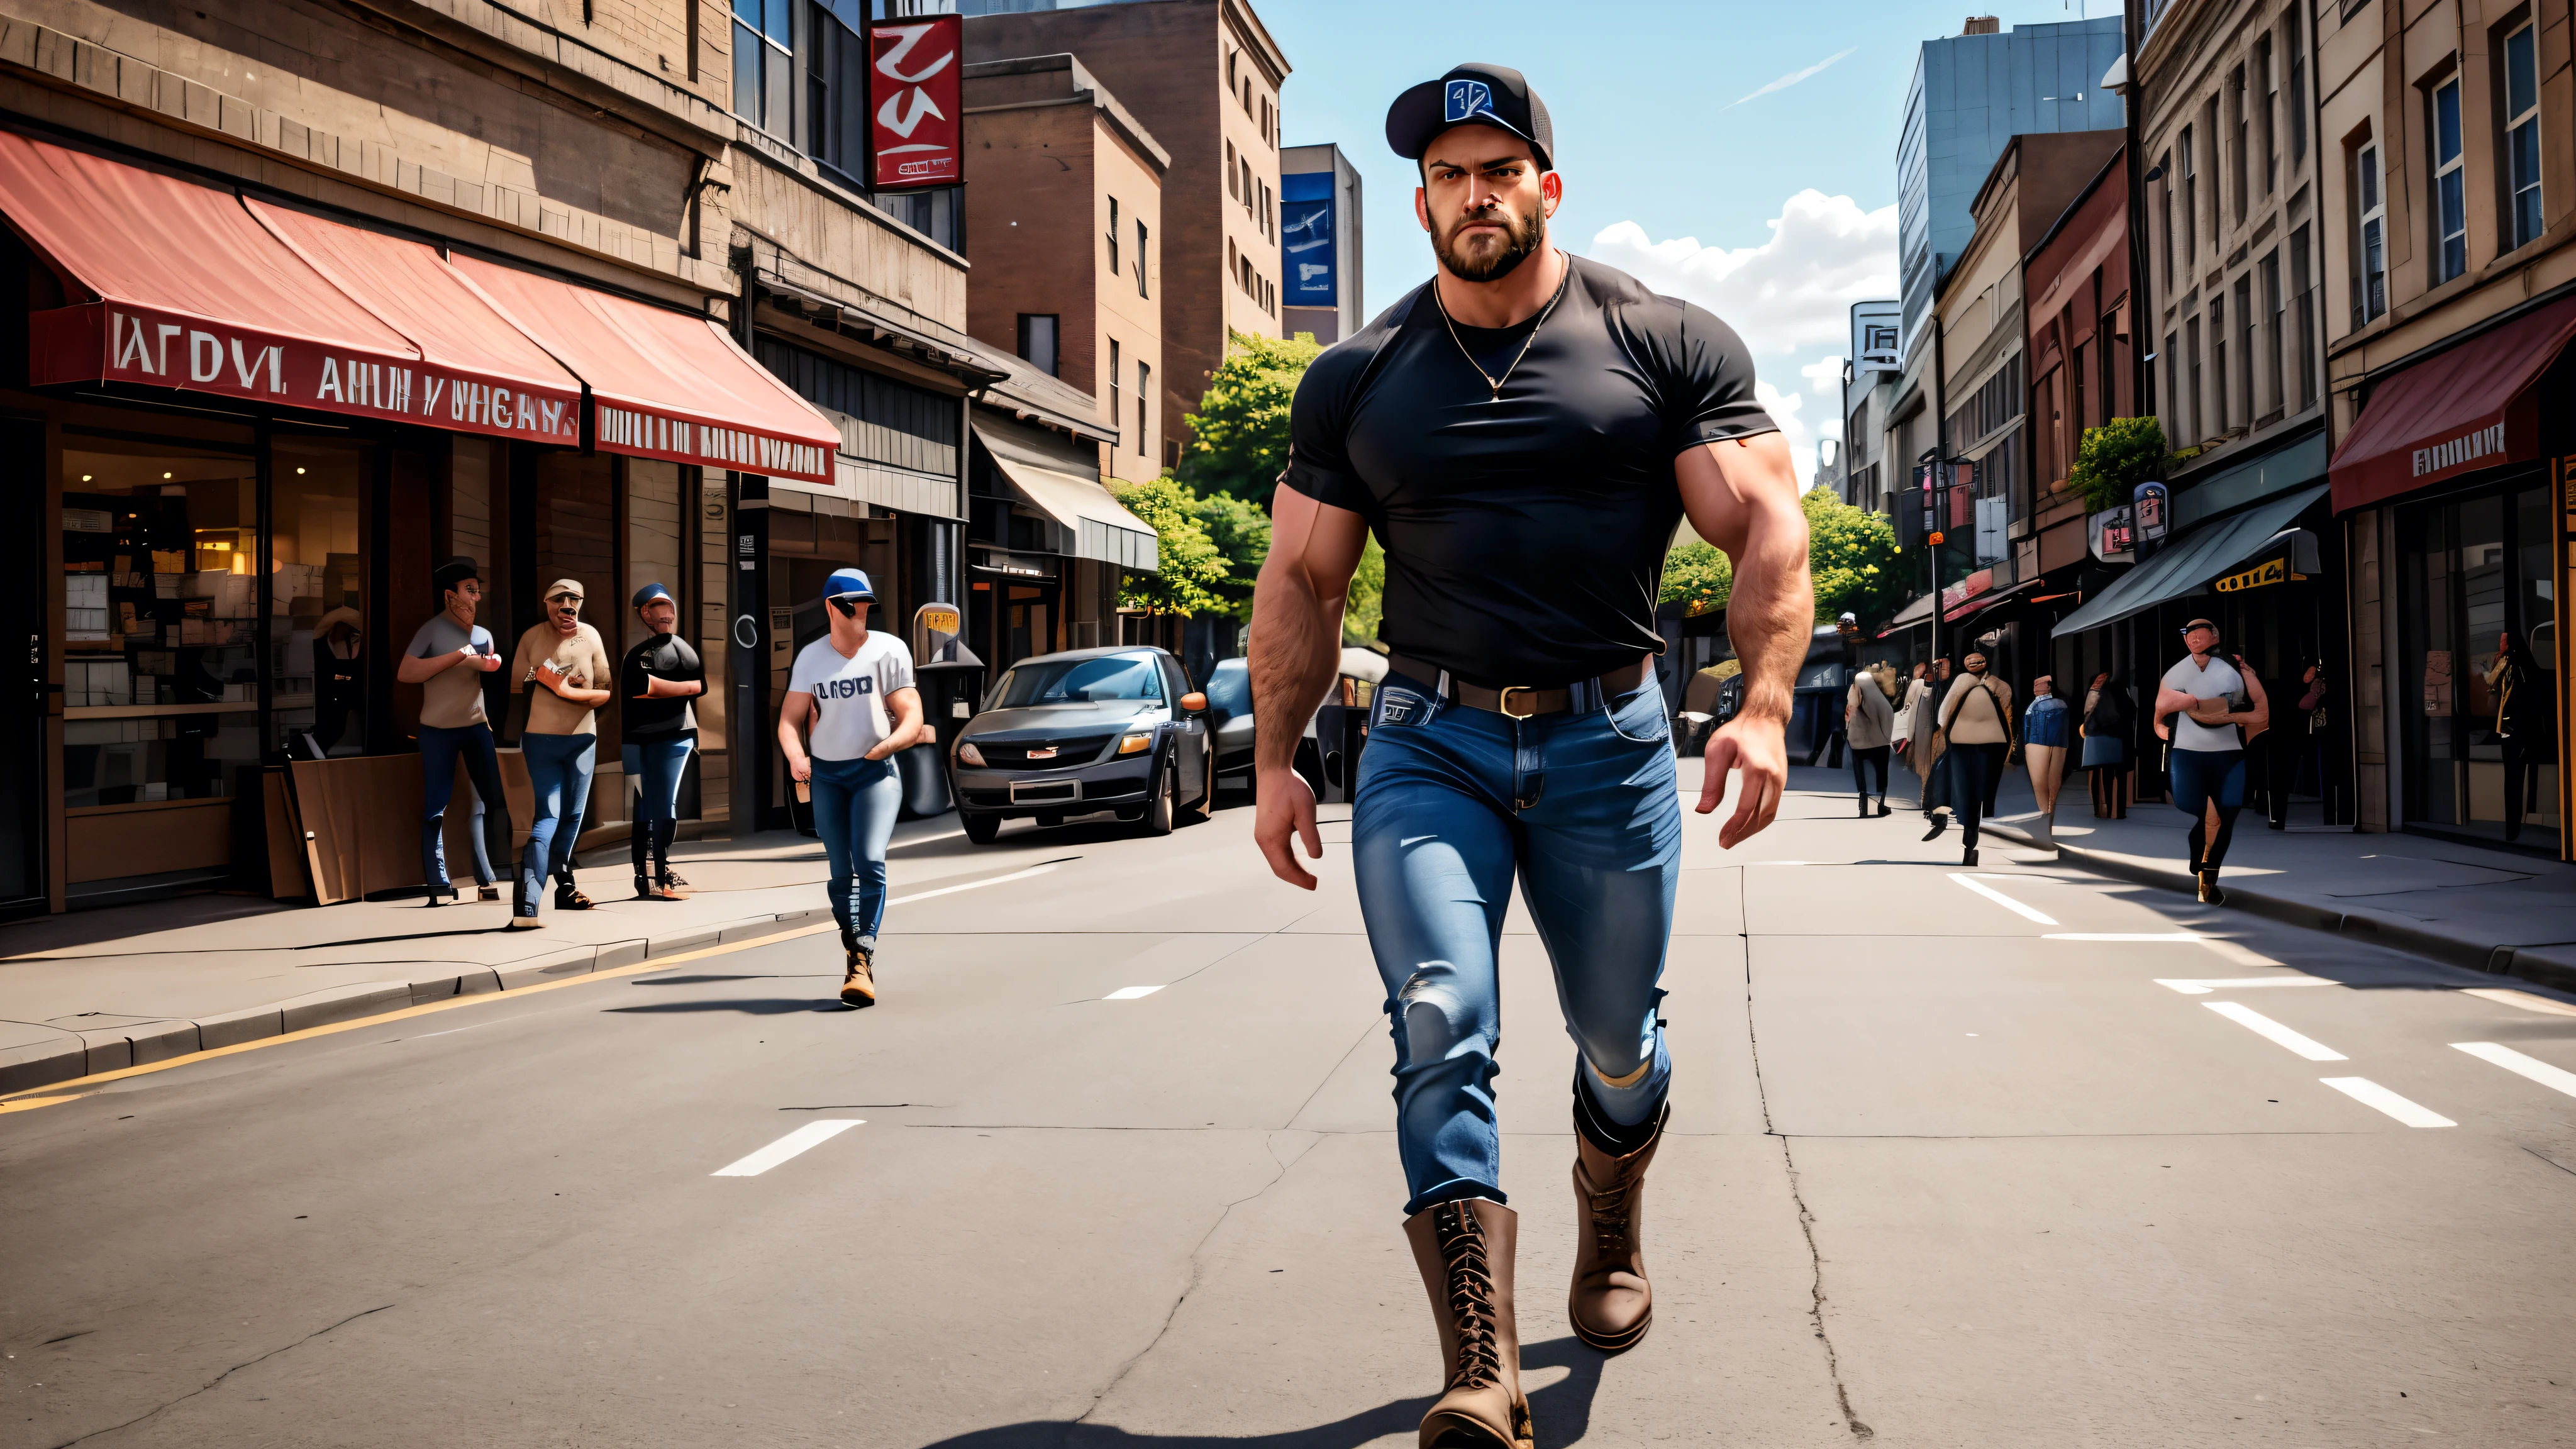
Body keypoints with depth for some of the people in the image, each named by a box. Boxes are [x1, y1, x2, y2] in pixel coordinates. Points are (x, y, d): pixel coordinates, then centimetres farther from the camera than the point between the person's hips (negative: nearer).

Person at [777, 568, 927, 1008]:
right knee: (840, 873, 6)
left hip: (876, 772, -3)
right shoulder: (810, 658, 8)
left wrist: (887, 744, -24)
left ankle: (864, 959, -19)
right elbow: (790, 719, 8)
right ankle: (853, 952, 20)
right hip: (826, 774, 3)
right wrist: (796, 755, -13)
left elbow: (913, 718, -4)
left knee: (870, 861, -20)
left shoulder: (888, 650, -1)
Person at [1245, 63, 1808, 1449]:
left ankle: (1609, 1236, 43)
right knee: (1440, 1031, -15)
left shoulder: (1667, 343, 2)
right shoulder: (1357, 378, 8)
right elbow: (1301, 578, 10)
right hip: (1428, 743, 1)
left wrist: (1764, 706, -17)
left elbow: (1768, 527, -3)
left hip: (1608, 738, 0)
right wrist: (1275, 760, 4)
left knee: (1619, 1041, 11)